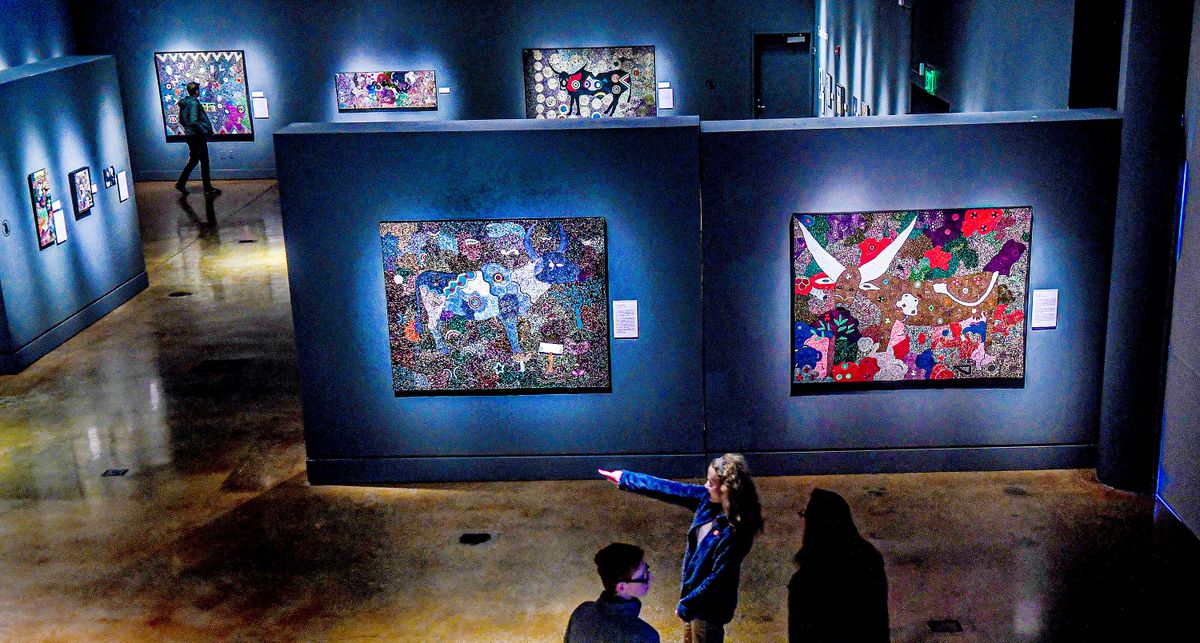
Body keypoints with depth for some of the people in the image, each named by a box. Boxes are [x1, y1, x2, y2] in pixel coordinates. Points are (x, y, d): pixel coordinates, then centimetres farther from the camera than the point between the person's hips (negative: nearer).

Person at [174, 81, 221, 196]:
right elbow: (194, 121, -26)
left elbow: (181, 121, 18)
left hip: (190, 136, 9)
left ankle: (181, 183, 18)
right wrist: (205, 131, -19)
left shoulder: (184, 103, 10)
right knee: (204, 162, -1)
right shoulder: (194, 103, -18)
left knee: (193, 160, 17)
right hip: (198, 137, -9)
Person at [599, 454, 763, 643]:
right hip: (694, 589, 8)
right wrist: (625, 478, 5)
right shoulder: (709, 499, -11)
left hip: (710, 605, -8)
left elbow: (717, 577, -28)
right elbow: (669, 489, -2)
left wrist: (686, 605, -17)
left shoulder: (735, 531, -33)